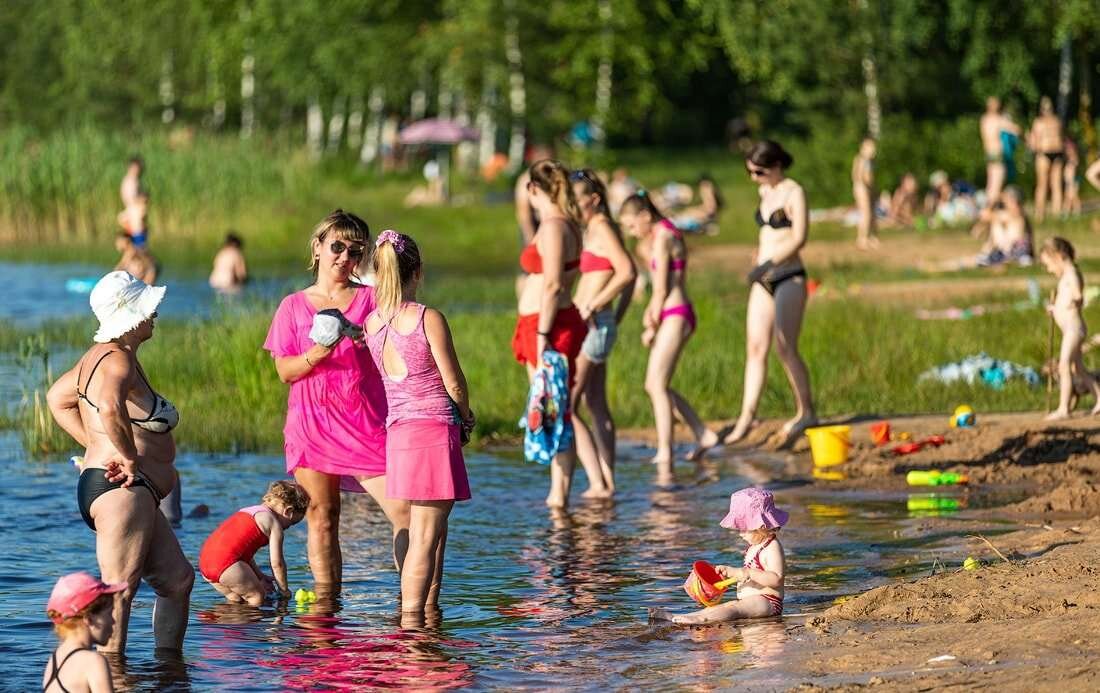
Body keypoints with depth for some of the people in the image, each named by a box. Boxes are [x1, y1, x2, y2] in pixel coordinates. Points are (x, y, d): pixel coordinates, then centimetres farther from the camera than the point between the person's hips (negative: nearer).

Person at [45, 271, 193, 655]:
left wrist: (97, 447, 24)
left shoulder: (100, 356, 17)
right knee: (120, 588, -15)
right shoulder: (118, 362, -15)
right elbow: (109, 408, -38)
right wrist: (129, 458, -24)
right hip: (123, 491, -11)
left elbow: (57, 397, 33)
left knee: (177, 579, 18)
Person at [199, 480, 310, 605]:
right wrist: (284, 590, 14)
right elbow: (277, 563, 0)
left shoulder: (249, 511, 28)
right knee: (257, 598, 1)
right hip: (226, 562, -9)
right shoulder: (274, 524, 2)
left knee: (236, 599, 24)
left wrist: (260, 576, 33)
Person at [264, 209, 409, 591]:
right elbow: (284, 371, 5)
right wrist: (315, 356, -15)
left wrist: (364, 338, -14)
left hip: (365, 423, -1)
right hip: (313, 423, 1)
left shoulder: (371, 299, 9)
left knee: (404, 509, -13)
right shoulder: (294, 306, 10)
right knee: (321, 517, 1)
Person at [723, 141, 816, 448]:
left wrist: (769, 264, -21)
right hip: (764, 280, 7)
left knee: (785, 348, -9)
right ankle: (746, 417, -1)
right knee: (755, 348, 1)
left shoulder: (793, 193, -8)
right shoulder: (765, 192, 15)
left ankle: (805, 412, 3)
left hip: (788, 277, -7)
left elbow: (799, 238, -16)